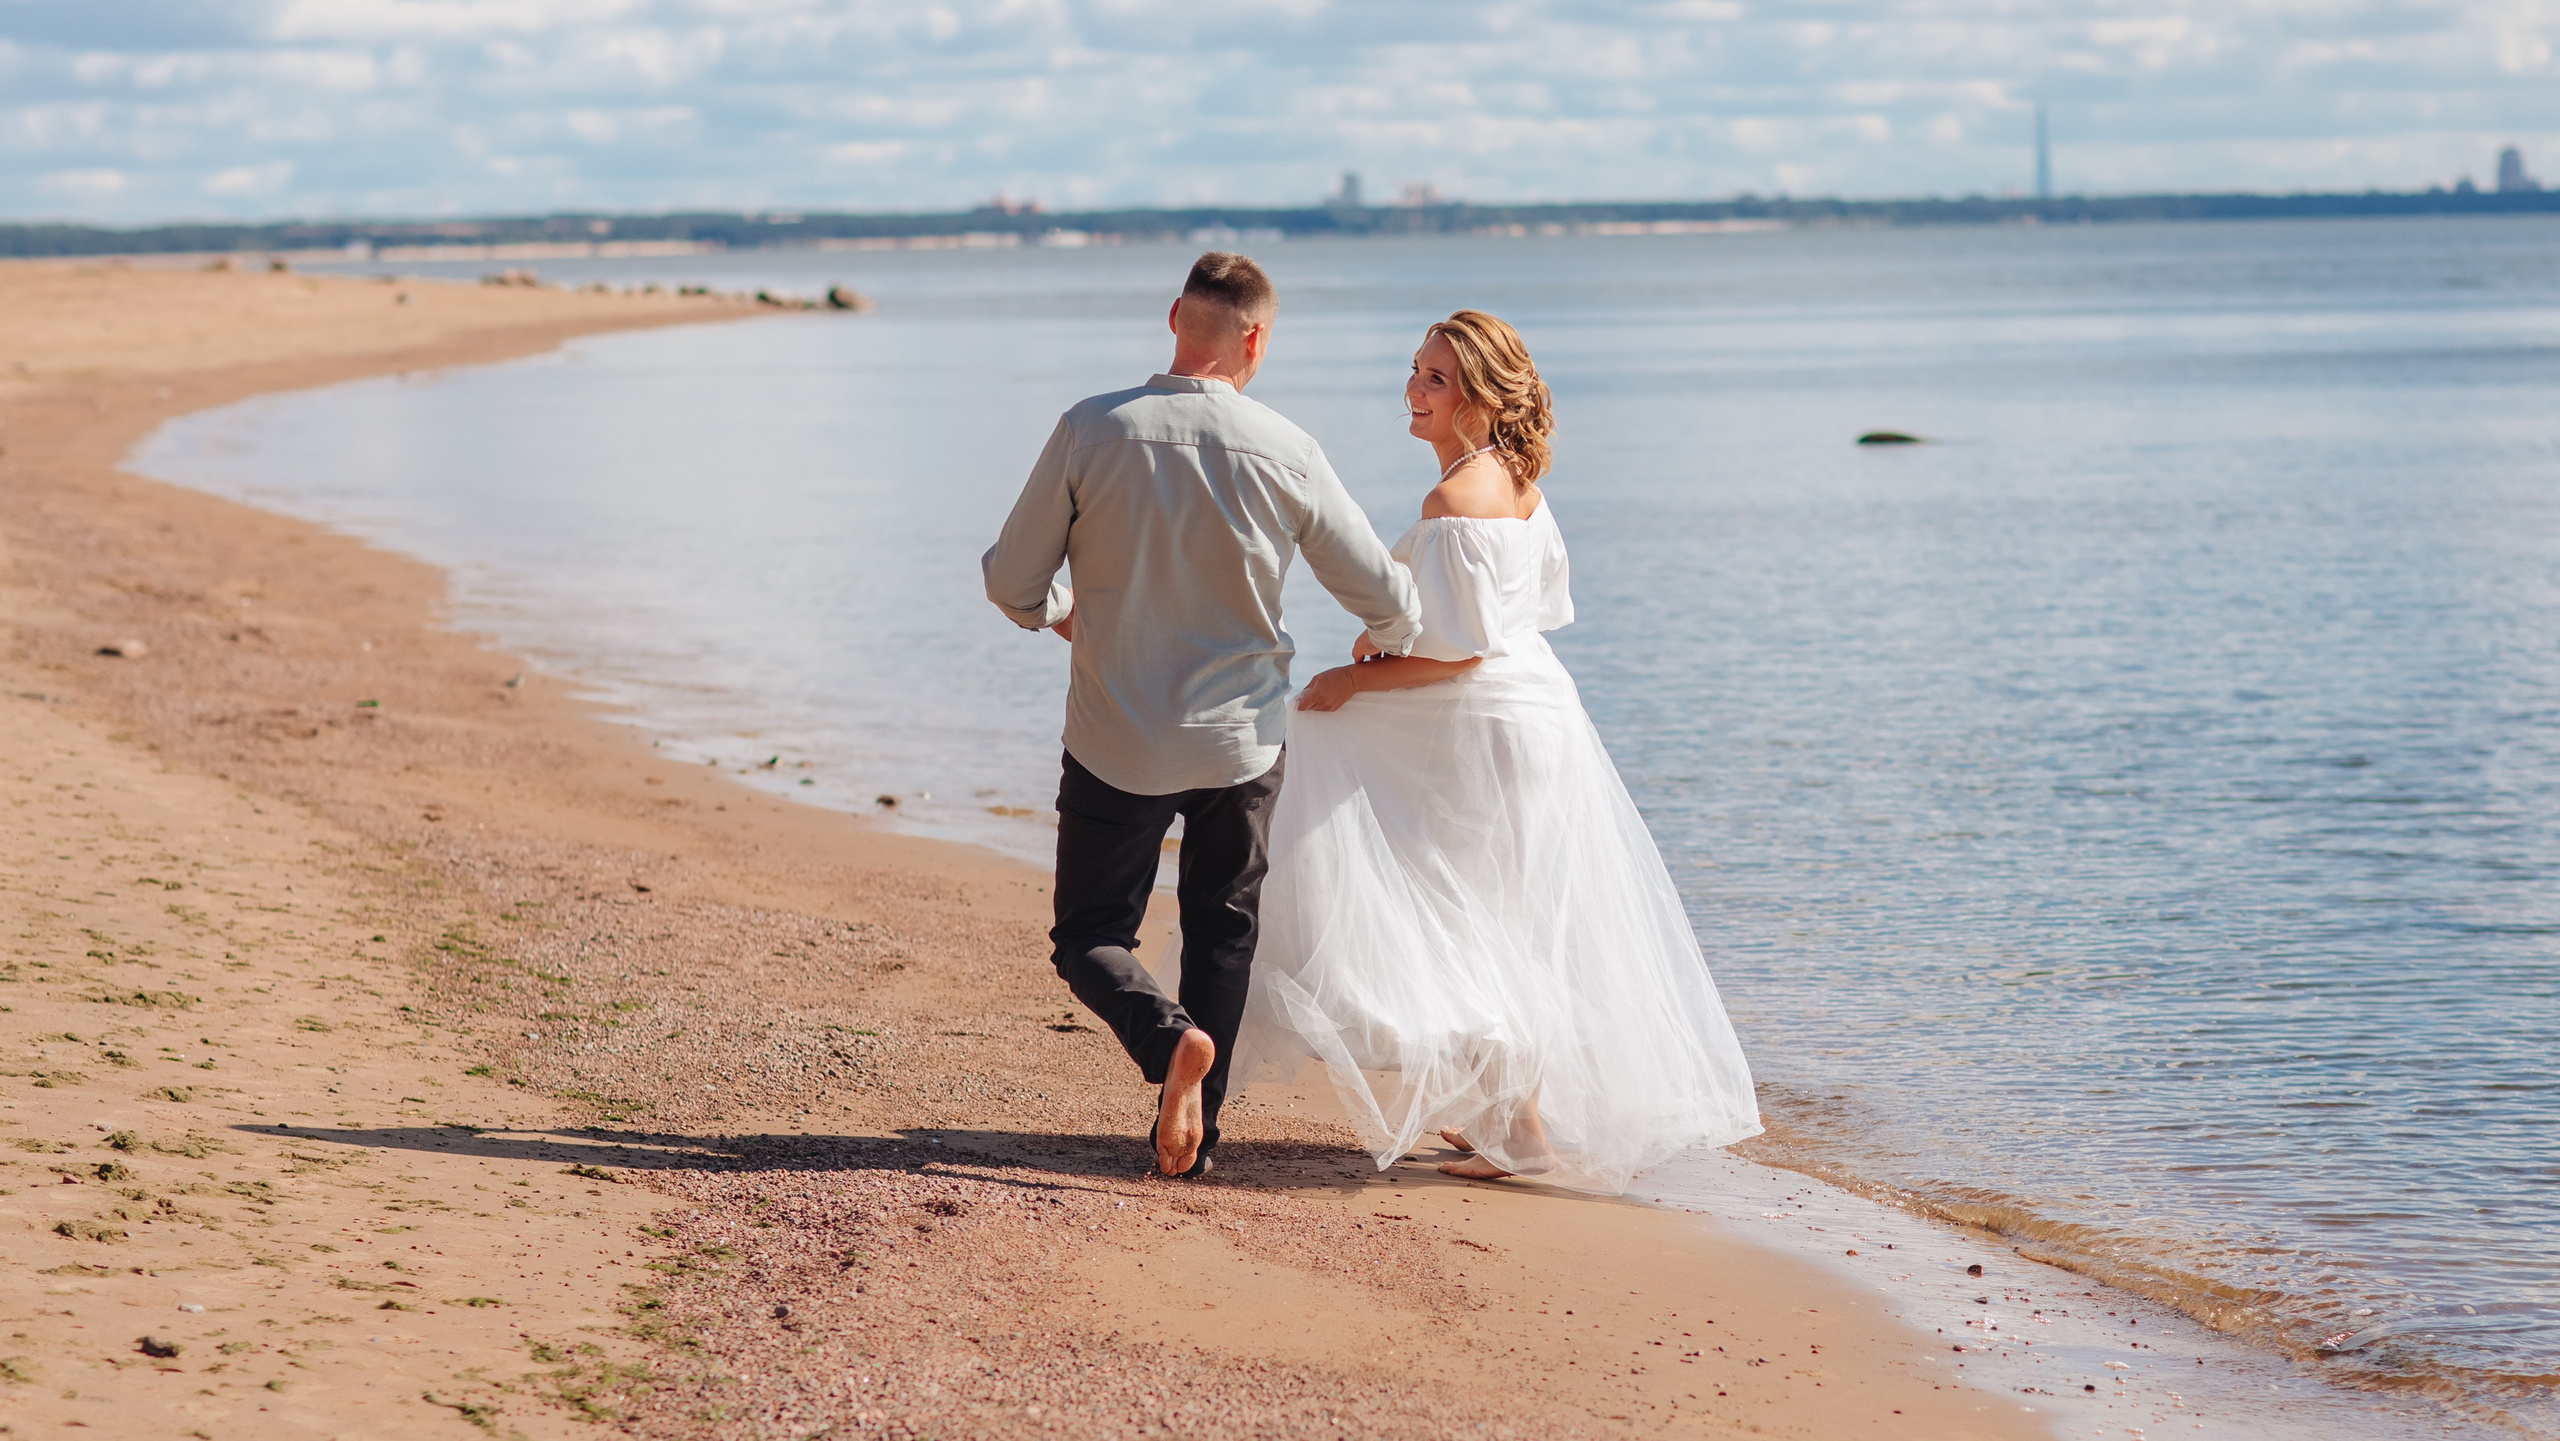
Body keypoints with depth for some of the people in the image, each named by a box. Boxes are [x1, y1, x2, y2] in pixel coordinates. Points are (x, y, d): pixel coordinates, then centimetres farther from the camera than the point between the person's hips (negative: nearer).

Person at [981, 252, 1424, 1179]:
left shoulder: (1092, 432, -13)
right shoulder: (1285, 454, -11)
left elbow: (1012, 581, -6)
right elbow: (1383, 598, -2)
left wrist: (1061, 614, 18)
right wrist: (1394, 642, 23)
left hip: (1116, 743, -1)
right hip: (1241, 738, 1)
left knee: (1090, 939, 11)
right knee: (1223, 938, 19)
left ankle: (1168, 1038, -18)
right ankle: (1194, 1137, 19)